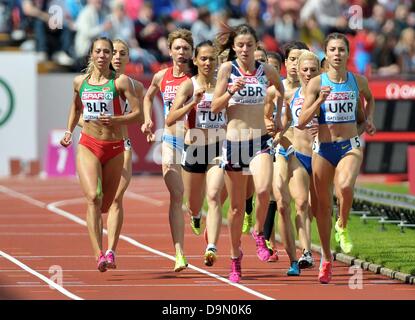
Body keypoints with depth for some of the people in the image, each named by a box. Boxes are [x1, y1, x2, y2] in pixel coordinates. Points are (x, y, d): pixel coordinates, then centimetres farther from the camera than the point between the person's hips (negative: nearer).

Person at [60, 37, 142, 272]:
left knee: (106, 203, 10)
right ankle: (99, 255, -29)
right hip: (88, 146, 0)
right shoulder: (80, 82, 8)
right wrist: (69, 132, 17)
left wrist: (116, 120, -19)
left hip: (114, 148, 0)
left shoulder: (120, 81, -1)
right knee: (93, 197, -20)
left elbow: (139, 114, -4)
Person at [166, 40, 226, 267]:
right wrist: (194, 102, -25)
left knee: (213, 197, -21)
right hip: (194, 148, 0)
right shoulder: (188, 85, -4)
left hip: (218, 148, 0)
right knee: (194, 207, 14)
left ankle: (211, 247, -29)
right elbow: (170, 120, -15)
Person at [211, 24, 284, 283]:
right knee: (237, 206, 7)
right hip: (234, 141, 0)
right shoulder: (227, 69, -1)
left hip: (260, 141, 0)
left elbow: (282, 90, 24)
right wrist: (231, 91, -19)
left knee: (263, 190, -26)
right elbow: (215, 107, -3)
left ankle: (259, 233, 1)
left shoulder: (267, 71, 4)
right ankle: (235, 255, 25)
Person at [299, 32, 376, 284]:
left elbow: (369, 98, 27)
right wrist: (320, 101, -21)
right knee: (324, 205, 9)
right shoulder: (316, 83, -4)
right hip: (323, 148, 0)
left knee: (345, 186, -32)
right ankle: (326, 259, 24)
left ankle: (343, 226, -2)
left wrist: (369, 119, 12)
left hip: (350, 146, 0)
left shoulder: (358, 81, 2)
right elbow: (301, 122, -9)